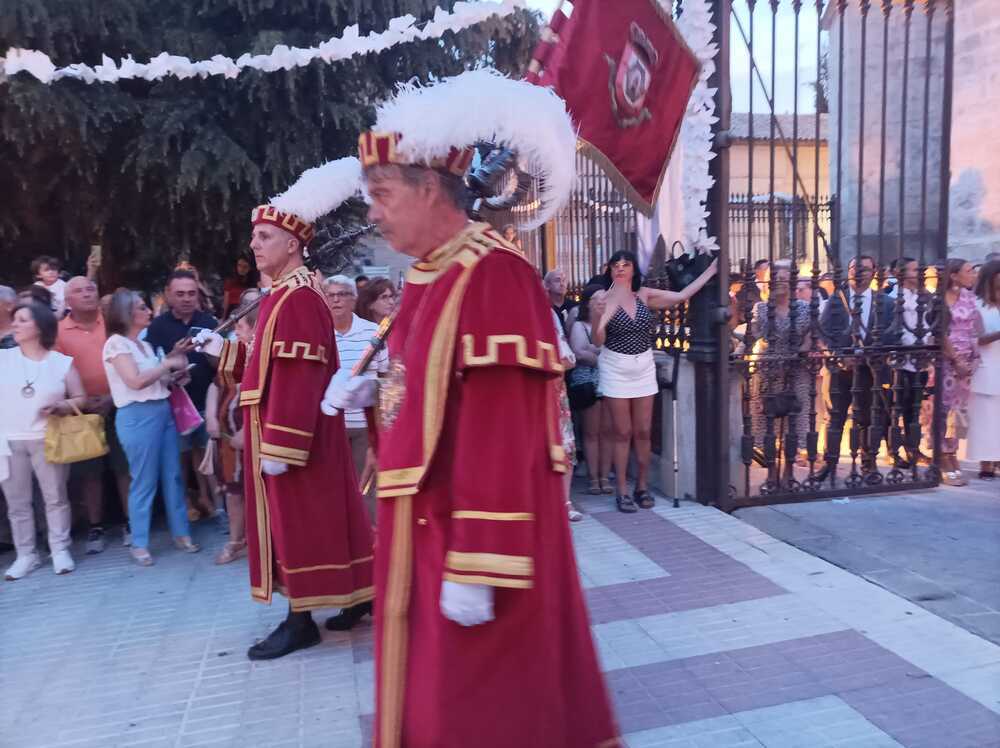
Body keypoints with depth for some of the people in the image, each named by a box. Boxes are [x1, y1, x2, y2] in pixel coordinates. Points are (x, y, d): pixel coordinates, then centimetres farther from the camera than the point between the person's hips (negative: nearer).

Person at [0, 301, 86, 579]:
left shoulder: (62, 362, 1)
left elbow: (80, 399, 5)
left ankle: (60, 550, 14)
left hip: (47, 440, -1)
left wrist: (60, 407, -12)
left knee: (55, 497, 4)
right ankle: (26, 555, 16)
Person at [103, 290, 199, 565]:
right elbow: (136, 381, -19)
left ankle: (181, 533, 18)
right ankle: (139, 544, 9)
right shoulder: (116, 343, -7)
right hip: (137, 416, -8)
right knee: (144, 481, -2)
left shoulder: (144, 344, 17)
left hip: (163, 412, 8)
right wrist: (167, 363, -11)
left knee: (173, 476, 9)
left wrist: (174, 376, 3)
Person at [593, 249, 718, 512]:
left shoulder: (645, 296, 2)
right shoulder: (605, 300, -8)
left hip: (644, 368, 3)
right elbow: (598, 341, -14)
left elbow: (682, 296, 4)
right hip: (615, 370, -3)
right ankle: (622, 491, 9)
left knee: (643, 432, 7)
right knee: (622, 433, 0)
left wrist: (712, 269, 7)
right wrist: (598, 315, -31)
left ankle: (642, 486, 20)